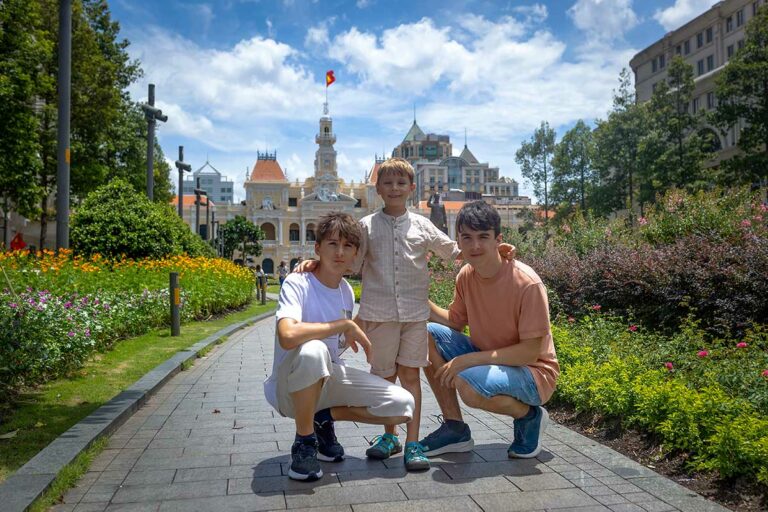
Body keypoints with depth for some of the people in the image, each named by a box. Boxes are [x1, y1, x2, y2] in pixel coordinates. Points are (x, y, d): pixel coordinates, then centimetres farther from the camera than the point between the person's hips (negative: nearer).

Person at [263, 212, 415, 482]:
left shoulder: (346, 291, 3)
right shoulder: (297, 283, -18)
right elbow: (287, 336, -38)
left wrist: (352, 336, -1)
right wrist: (345, 324, -29)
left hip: (328, 379, 6)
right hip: (289, 387, -6)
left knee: (403, 405, -10)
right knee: (313, 351, -40)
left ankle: (325, 417, 10)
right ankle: (304, 441, -14)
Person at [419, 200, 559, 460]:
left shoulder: (527, 283, -24)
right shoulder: (466, 276, -4)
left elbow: (531, 352, -23)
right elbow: (455, 322, 8)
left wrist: (468, 359, -27)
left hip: (533, 372, -7)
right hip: (485, 357, 7)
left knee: (468, 384, -35)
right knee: (427, 335, -10)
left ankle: (529, 415, -1)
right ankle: (455, 429, 1)